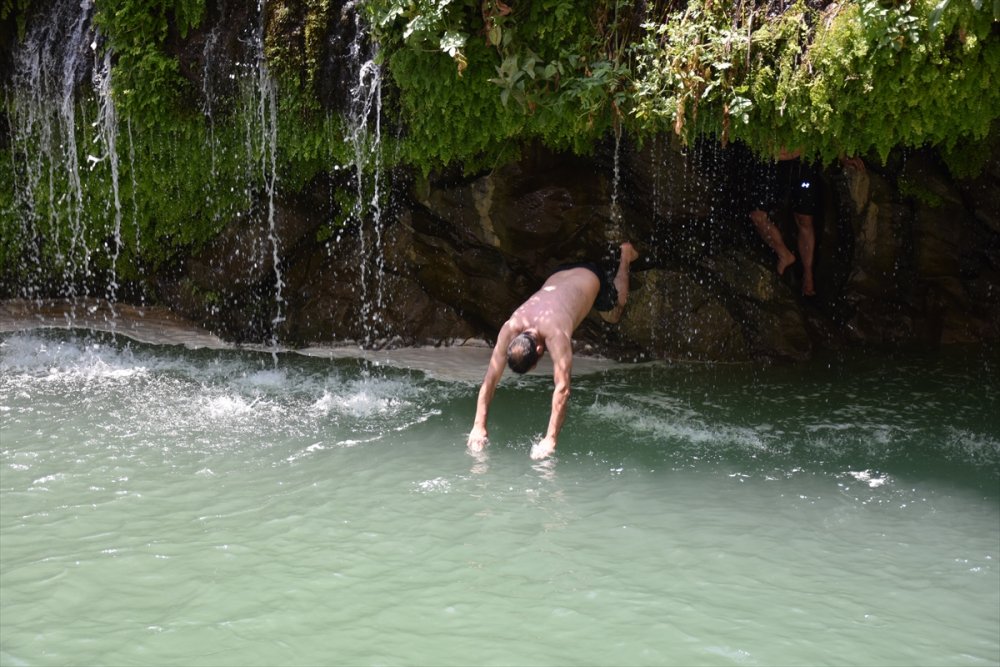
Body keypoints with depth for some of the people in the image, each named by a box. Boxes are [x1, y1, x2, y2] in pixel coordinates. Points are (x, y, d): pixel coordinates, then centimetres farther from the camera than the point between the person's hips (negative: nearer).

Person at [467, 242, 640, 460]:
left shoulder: (555, 334, -48)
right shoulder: (510, 329, -35)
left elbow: (562, 388, -48)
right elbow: (491, 378, -30)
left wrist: (550, 439, -51)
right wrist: (479, 427, -34)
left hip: (590, 277, -4)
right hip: (559, 275, 4)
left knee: (614, 316, 26)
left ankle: (625, 256, 44)